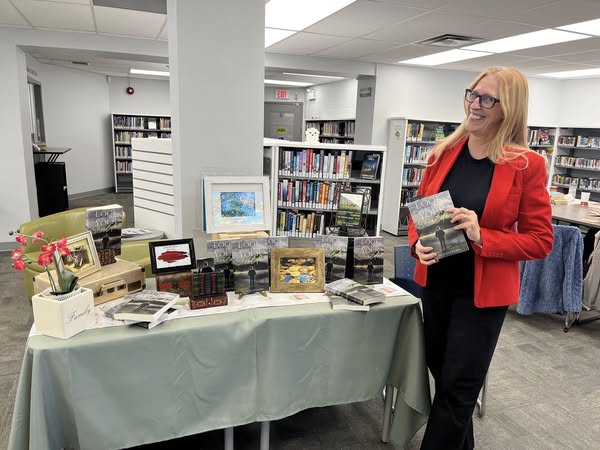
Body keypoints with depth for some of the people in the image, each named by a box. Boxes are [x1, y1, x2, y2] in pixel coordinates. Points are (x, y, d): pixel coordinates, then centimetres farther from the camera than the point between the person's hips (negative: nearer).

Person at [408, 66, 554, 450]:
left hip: (484, 291, -5)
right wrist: (418, 243, -12)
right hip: (436, 282, 5)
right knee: (443, 375, 20)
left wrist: (482, 237, -25)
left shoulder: (527, 164, -12)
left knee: (457, 387, 6)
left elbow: (541, 241, -10)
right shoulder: (444, 152, 0)